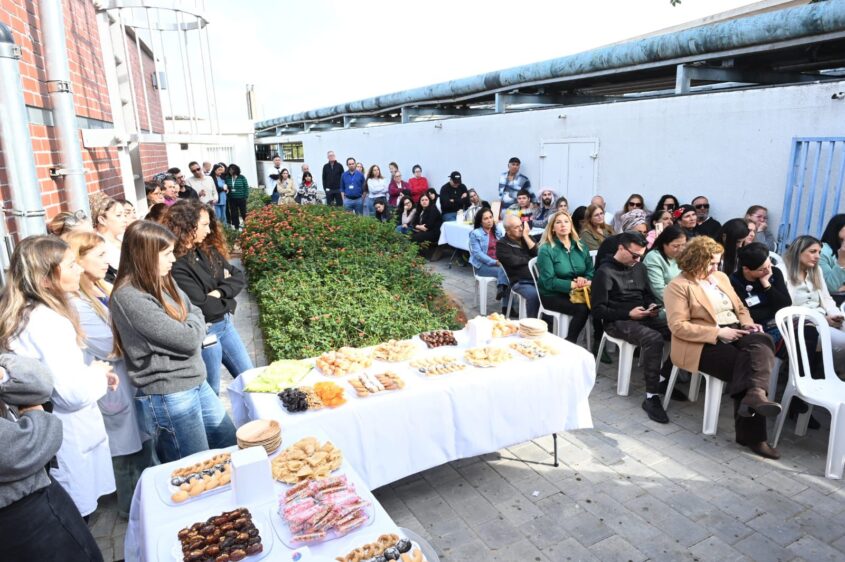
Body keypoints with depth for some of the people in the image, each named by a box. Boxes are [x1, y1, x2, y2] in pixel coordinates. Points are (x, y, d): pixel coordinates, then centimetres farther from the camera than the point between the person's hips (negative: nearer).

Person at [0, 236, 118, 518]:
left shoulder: (27, 314, 4)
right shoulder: (47, 322, -26)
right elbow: (76, 393, -26)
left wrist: (96, 375, 6)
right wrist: (98, 372, -7)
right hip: (67, 441, -9)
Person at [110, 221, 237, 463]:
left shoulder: (163, 281, 5)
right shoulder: (129, 298, -22)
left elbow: (195, 319, 10)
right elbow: (188, 338, -22)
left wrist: (192, 328, -10)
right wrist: (195, 318, -1)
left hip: (196, 382, 9)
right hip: (167, 395, -8)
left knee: (233, 447, 19)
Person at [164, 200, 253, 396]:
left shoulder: (208, 251, 3)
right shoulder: (176, 266, -22)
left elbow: (239, 277, 2)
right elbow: (204, 307, -24)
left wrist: (220, 291, -17)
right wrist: (228, 300, -5)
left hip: (225, 324, 8)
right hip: (204, 333, -8)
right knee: (211, 393, 11)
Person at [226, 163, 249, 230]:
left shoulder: (242, 178, -4)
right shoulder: (228, 178, 3)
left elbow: (246, 187, -3)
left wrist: (245, 197, -7)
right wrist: (227, 197, -2)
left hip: (241, 198, -3)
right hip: (232, 199, 3)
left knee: (243, 213, 3)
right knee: (234, 214, 7)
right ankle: (236, 227, 16)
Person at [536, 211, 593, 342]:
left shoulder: (581, 246, 11)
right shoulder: (546, 249, -7)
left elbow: (591, 270, 8)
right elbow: (548, 282, -13)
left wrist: (585, 281, -16)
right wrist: (574, 284, -20)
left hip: (579, 292, 5)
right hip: (553, 295, -5)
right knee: (582, 309, -29)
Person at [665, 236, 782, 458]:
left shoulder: (721, 277, 19)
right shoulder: (678, 286, -7)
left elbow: (740, 307, 25)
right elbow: (678, 326, -16)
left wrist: (747, 323, 1)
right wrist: (718, 332, -19)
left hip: (734, 333, 7)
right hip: (704, 343, -6)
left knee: (762, 341, -27)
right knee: (745, 363, -28)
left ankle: (755, 394, -40)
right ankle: (752, 433, -26)